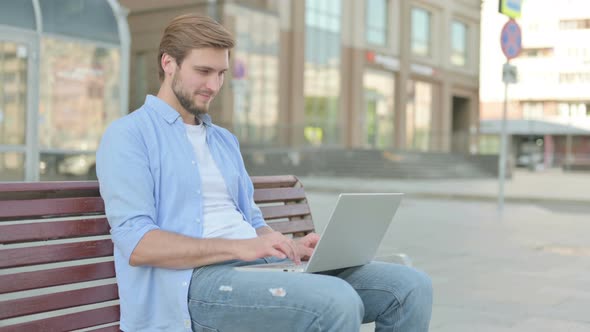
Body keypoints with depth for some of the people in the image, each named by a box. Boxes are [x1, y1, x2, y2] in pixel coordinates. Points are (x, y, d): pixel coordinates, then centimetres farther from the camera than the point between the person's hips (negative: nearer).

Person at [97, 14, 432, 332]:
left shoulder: (225, 140, 24)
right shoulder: (128, 136, 0)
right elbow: (135, 242, -13)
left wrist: (293, 247, 1)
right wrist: (239, 247, -20)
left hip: (258, 265, 8)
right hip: (195, 280, -7)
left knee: (411, 287, -8)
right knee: (337, 303, -34)